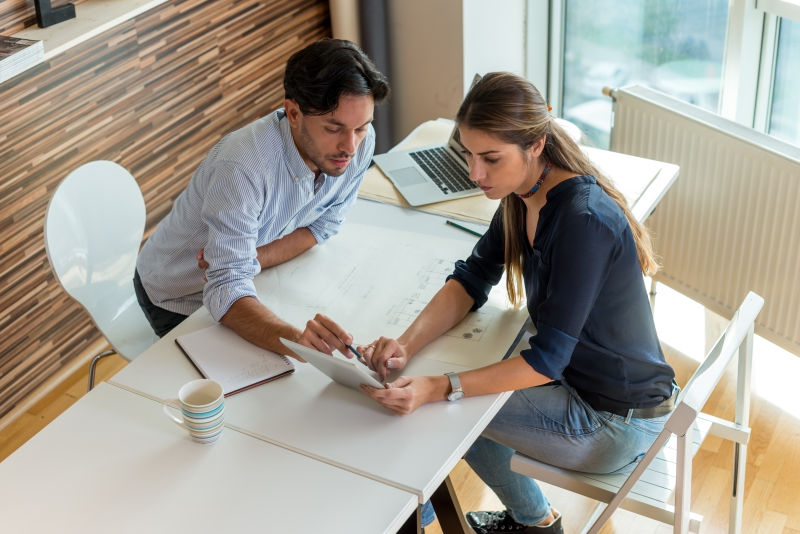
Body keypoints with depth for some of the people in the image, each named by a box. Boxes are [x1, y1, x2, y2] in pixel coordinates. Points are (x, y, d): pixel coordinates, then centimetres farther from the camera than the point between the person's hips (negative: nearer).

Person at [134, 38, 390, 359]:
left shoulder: (359, 142, -21)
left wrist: (250, 260, -23)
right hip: (182, 298, -5)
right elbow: (227, 291, -41)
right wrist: (296, 340, -60)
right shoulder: (242, 166, -39)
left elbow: (323, 224, -5)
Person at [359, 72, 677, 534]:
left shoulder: (584, 220, -31)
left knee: (452, 410, -5)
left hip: (619, 424, -8)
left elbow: (547, 360, -29)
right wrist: (408, 344, -17)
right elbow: (472, 281, 0)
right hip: (578, 376, 8)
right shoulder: (525, 194, -4)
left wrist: (441, 388, -36)